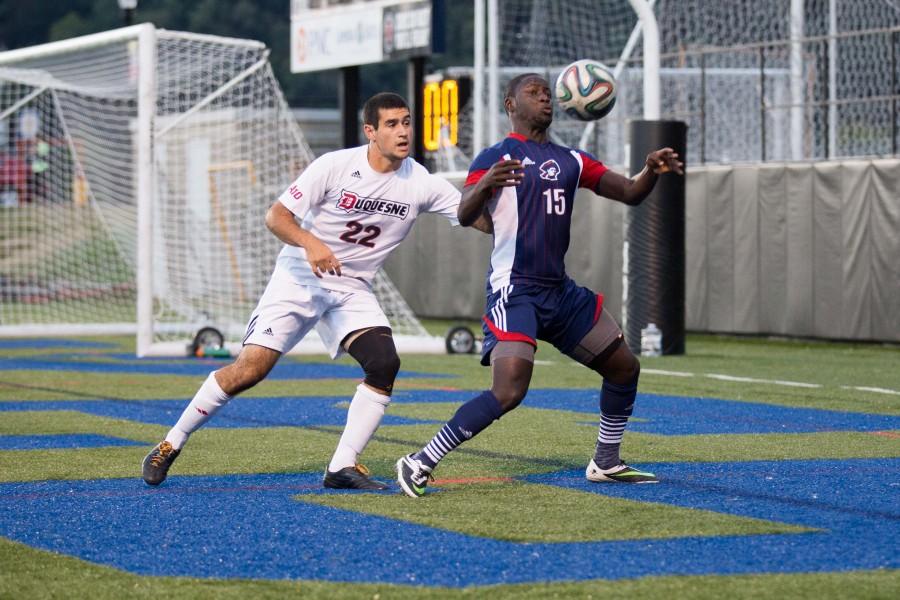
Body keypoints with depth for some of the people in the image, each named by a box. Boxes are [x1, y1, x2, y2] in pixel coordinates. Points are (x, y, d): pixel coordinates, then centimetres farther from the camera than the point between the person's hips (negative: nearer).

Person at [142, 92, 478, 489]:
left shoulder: (420, 183, -8)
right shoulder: (336, 165, -16)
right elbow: (276, 216, -16)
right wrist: (310, 242, -34)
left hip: (353, 289, 4)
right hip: (300, 278, -3)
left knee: (384, 364, -20)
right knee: (249, 370, -12)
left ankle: (342, 467, -11)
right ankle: (170, 445, 4)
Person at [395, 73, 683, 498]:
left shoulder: (570, 161, 15)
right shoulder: (495, 158, -5)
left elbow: (630, 193, 14)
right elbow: (465, 216, -18)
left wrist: (653, 170, -8)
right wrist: (485, 185, -40)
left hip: (560, 290, 8)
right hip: (514, 291, -8)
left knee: (624, 368, 13)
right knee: (508, 392, -23)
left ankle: (605, 463, 28)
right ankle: (420, 463, -17)